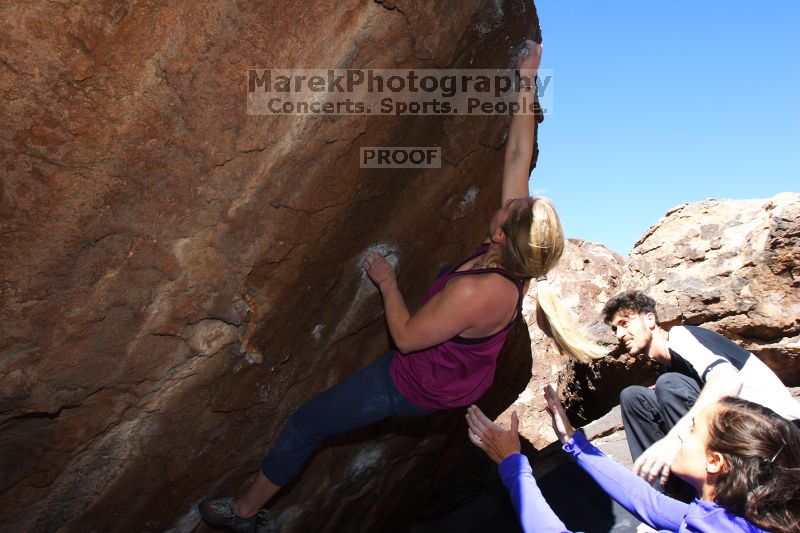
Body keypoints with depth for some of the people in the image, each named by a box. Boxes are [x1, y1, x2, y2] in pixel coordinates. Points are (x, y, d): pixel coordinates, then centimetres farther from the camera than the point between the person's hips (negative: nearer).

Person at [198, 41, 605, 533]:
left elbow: (406, 336, -26)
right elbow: (520, 154, -12)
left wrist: (386, 281, -14)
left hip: (418, 384, -7)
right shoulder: (519, 260, -19)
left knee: (304, 426, 7)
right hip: (463, 377, 7)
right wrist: (527, 80, -7)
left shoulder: (475, 292, -40)